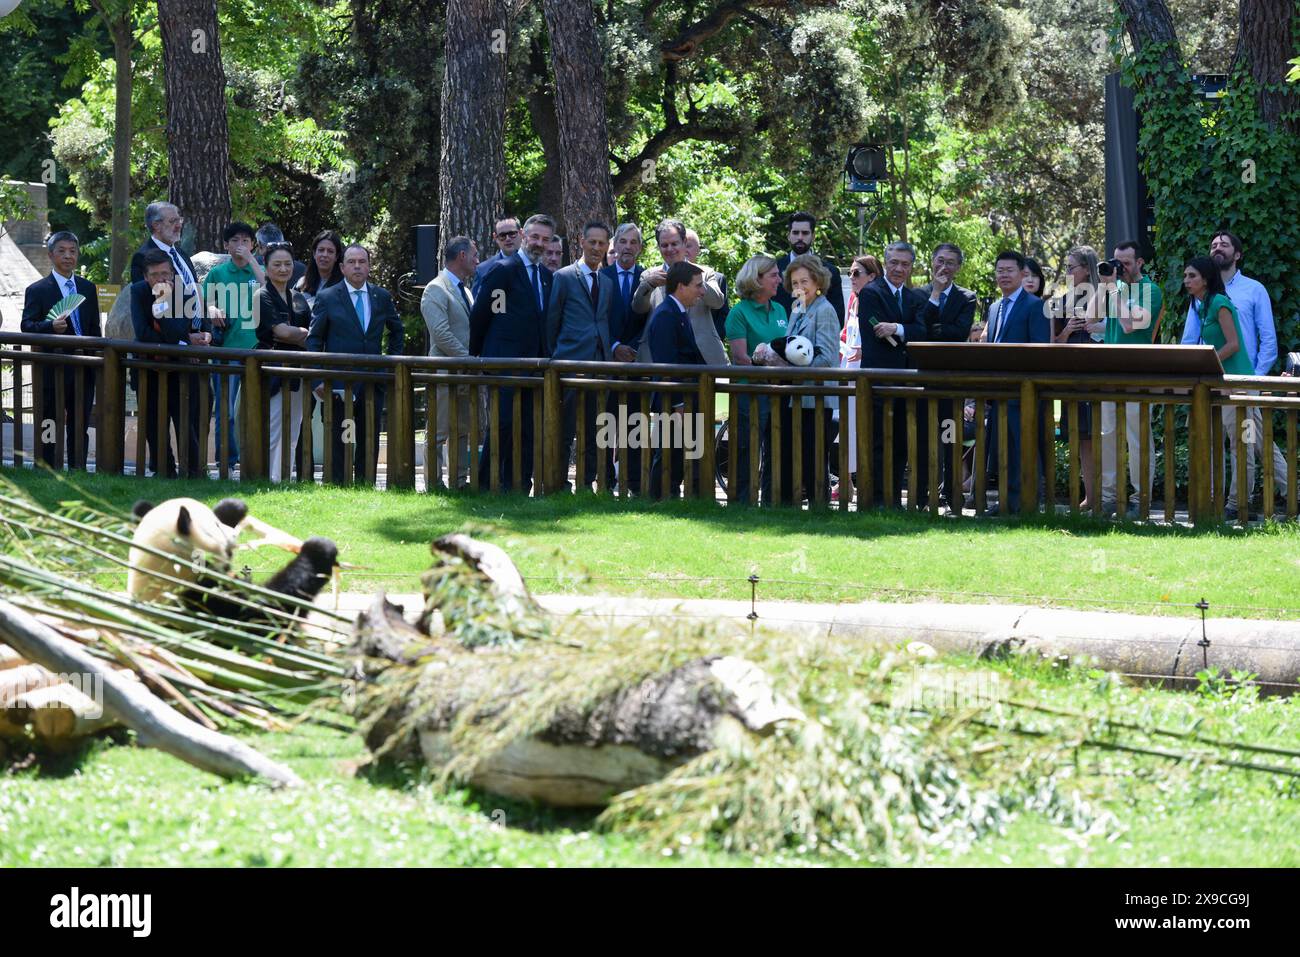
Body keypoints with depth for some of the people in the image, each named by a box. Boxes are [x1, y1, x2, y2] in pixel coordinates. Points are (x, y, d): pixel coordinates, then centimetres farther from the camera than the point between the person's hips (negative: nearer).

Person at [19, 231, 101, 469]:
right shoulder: (37, 290, -3)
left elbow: (94, 328, 14)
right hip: (53, 370, -5)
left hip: (83, 370, 5)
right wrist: (51, 326, -30)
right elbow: (26, 326, -12)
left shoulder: (88, 288, 12)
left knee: (80, 429, 10)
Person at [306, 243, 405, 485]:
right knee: (338, 442, -1)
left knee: (369, 441, 5)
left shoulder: (382, 297, 9)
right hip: (339, 382, -3)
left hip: (373, 381, 3)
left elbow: (396, 330, 25)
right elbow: (314, 340, 1)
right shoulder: (327, 298, 0)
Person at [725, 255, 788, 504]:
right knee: (748, 456, -3)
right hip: (751, 393, -6)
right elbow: (741, 357, -13)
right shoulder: (739, 312, -6)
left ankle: (771, 503, 15)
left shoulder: (779, 310, 14)